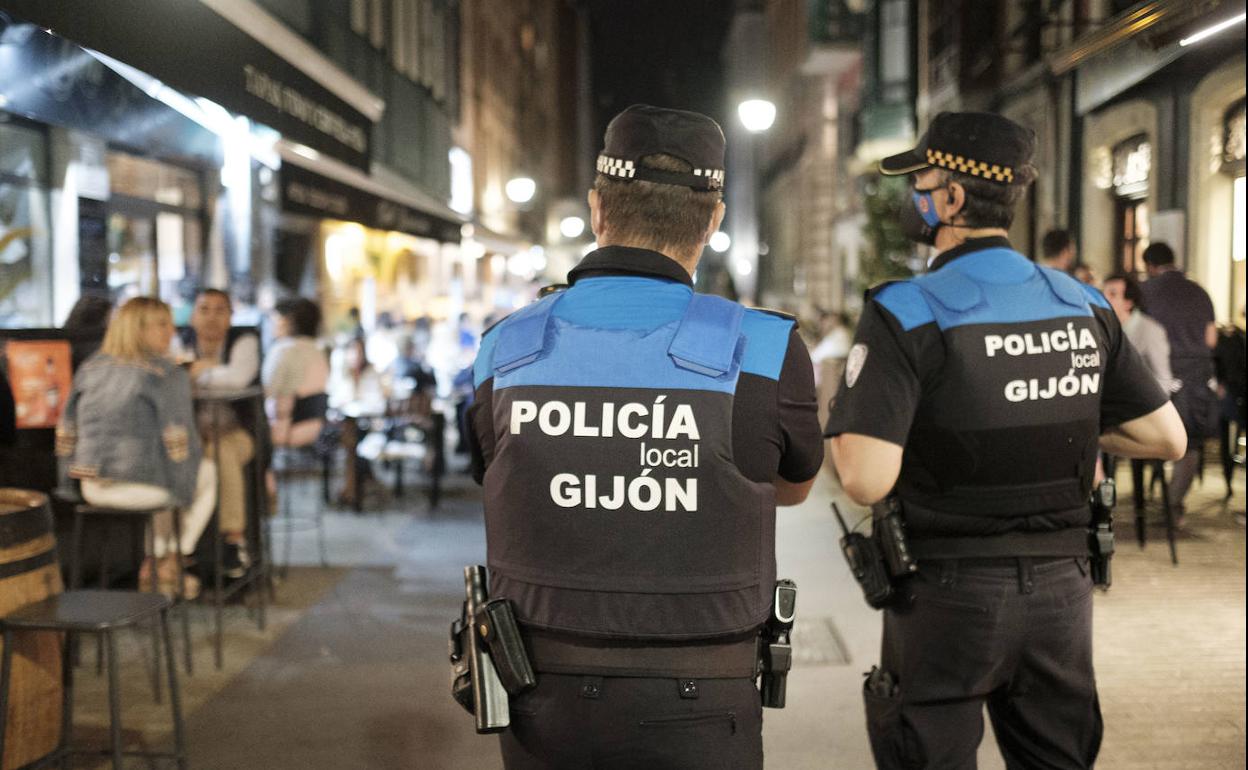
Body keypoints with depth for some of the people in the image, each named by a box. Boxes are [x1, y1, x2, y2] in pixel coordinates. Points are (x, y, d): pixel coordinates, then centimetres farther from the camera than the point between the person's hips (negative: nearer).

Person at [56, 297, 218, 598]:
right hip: (141, 487, -6)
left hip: (93, 488, 7)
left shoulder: (91, 369, 8)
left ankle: (154, 561, 39)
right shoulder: (169, 373, -10)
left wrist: (76, 477, 24)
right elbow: (179, 442, -13)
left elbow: (66, 431, 9)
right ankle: (169, 566, 26)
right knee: (207, 472, 26)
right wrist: (183, 488, 5)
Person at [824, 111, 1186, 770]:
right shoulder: (1083, 306, 1)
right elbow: (1166, 438, 6)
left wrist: (840, 422, -3)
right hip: (1062, 590, 5)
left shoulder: (905, 314, -15)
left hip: (949, 592, -5)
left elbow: (867, 481, -23)